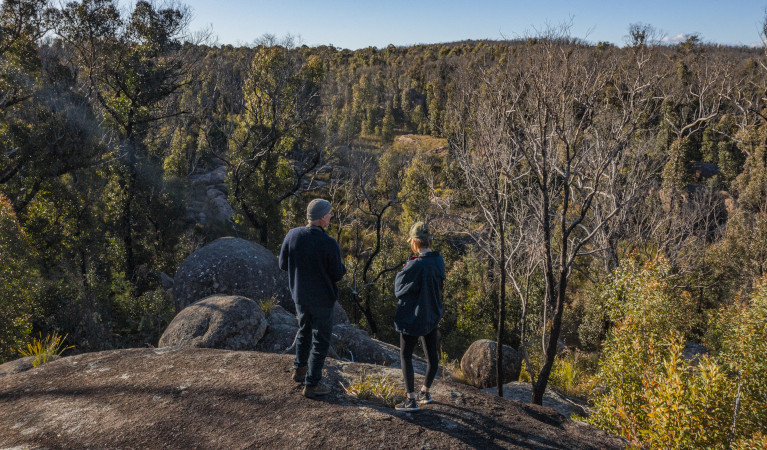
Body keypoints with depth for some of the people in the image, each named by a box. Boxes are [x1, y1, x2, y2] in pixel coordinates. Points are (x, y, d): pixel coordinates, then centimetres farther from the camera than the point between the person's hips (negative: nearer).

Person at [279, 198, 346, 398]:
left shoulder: (292, 235, -11)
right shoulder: (329, 244, -25)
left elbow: (283, 264, -1)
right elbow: (337, 274, -16)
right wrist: (342, 267, 6)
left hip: (299, 295, 5)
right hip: (322, 298, -5)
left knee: (304, 330, 28)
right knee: (321, 340, 10)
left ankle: (299, 369, 44)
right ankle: (311, 384, 17)